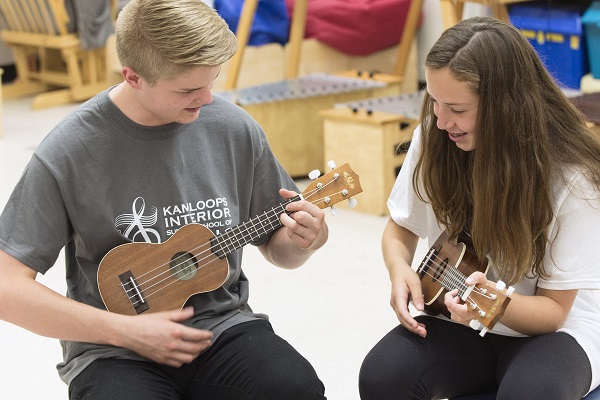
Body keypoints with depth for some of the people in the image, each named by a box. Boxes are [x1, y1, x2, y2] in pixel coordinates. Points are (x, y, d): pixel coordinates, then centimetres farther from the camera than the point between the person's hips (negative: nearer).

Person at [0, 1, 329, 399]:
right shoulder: (69, 153, -11)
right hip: (116, 351, -2)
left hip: (223, 327, 3)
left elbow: (277, 249, 14)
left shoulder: (234, 128, 0)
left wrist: (302, 241, -10)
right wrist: (127, 331, -14)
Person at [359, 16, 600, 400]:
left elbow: (554, 308, -15)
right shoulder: (434, 139, -9)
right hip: (459, 316, 3)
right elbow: (401, 227, 8)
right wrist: (400, 270, -16)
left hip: (554, 328, -3)